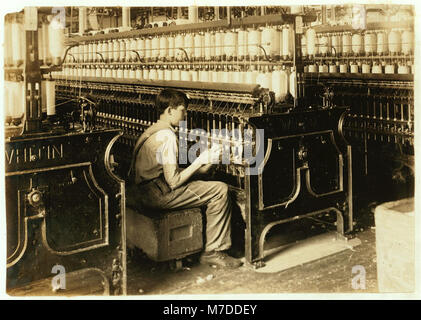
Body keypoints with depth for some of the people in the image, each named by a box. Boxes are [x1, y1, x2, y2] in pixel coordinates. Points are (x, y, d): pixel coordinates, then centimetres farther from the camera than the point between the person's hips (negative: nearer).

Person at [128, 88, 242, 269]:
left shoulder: (153, 130, 14)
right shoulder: (167, 136, -18)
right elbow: (173, 181, -21)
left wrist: (201, 168, 8)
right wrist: (200, 160, -11)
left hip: (149, 191, 10)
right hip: (160, 195, -10)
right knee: (220, 190, -9)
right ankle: (212, 252, -3)